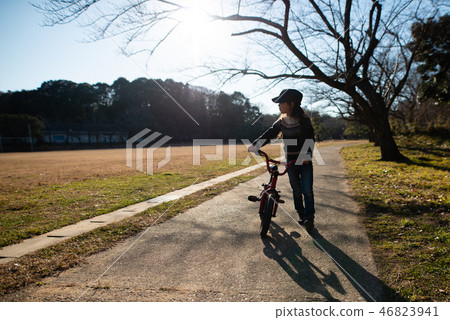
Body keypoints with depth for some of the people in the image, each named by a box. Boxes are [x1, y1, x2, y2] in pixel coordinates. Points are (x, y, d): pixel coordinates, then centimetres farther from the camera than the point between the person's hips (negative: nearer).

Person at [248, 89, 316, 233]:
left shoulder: (304, 120, -9)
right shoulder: (281, 122, 4)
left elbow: (310, 138, -14)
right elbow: (269, 134, -2)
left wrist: (307, 155, -28)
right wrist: (255, 145, -17)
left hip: (305, 161, -4)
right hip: (291, 161, 4)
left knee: (307, 190, -8)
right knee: (296, 190, 10)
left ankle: (309, 218, 2)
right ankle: (301, 215, 24)